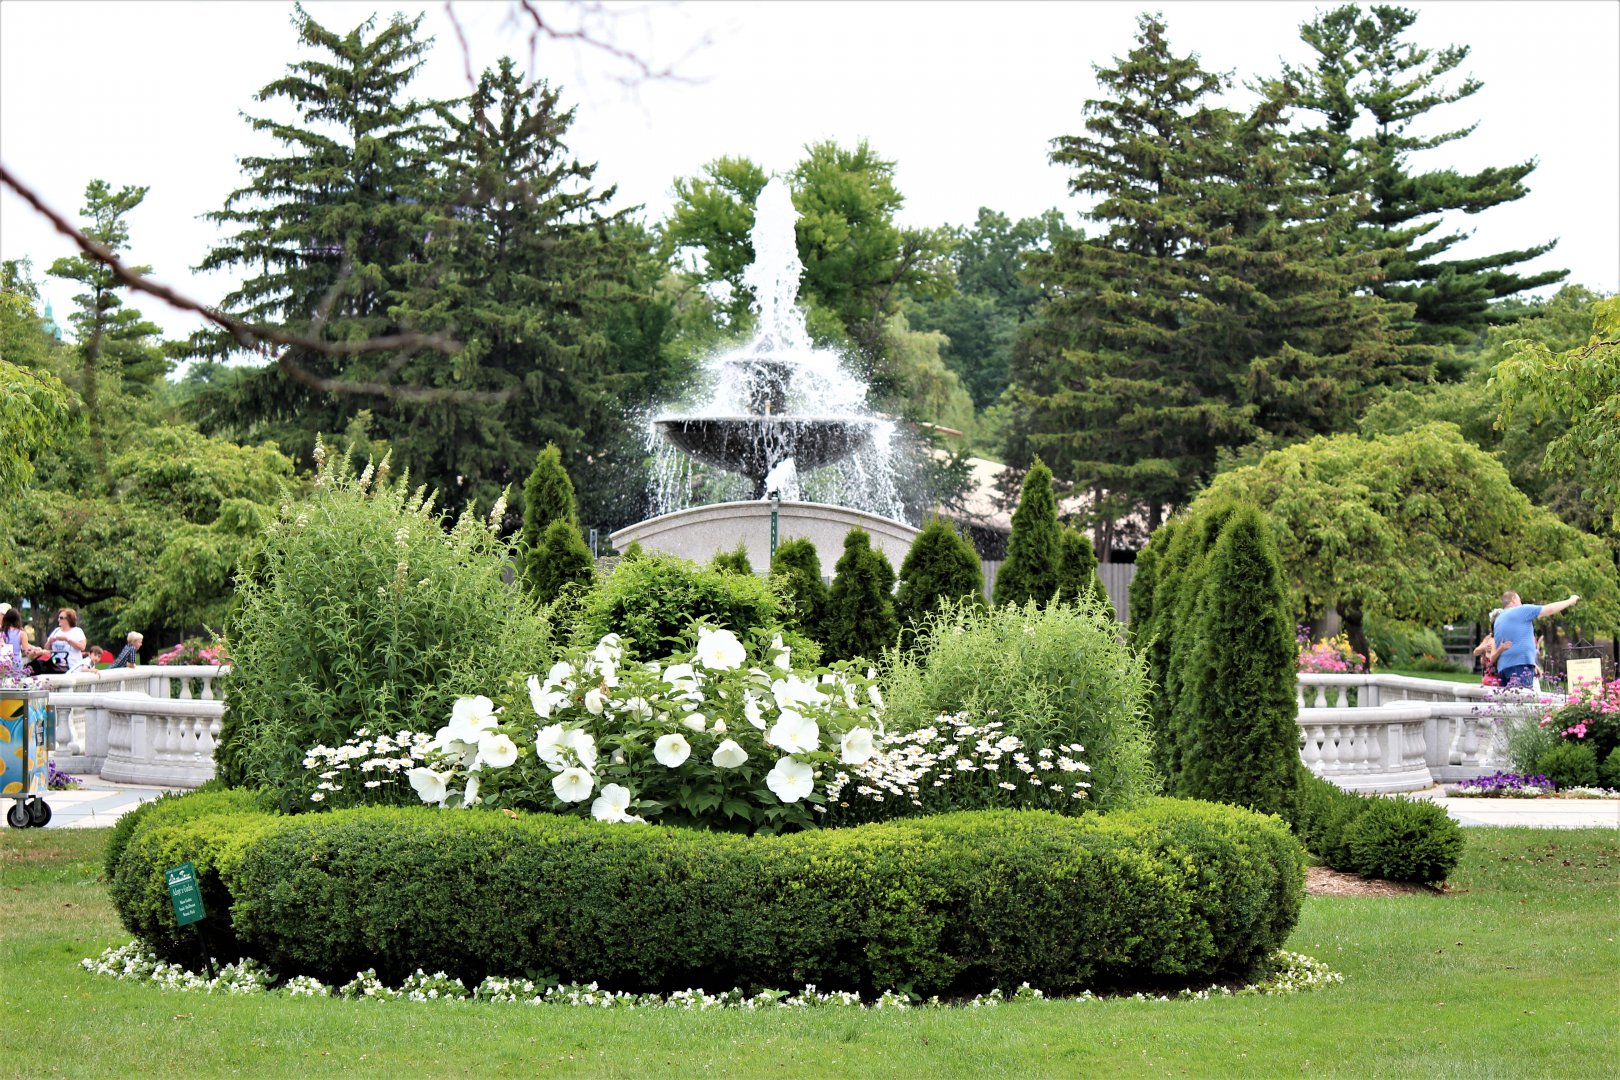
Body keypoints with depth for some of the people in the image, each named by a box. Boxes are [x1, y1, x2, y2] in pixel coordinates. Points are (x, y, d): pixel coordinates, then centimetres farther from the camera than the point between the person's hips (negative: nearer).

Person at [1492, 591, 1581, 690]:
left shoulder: (1498, 620, 22)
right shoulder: (1521, 610, 0)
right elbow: (1550, 609, 4)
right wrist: (1571, 601, 17)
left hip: (1503, 667, 8)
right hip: (1520, 664, -8)